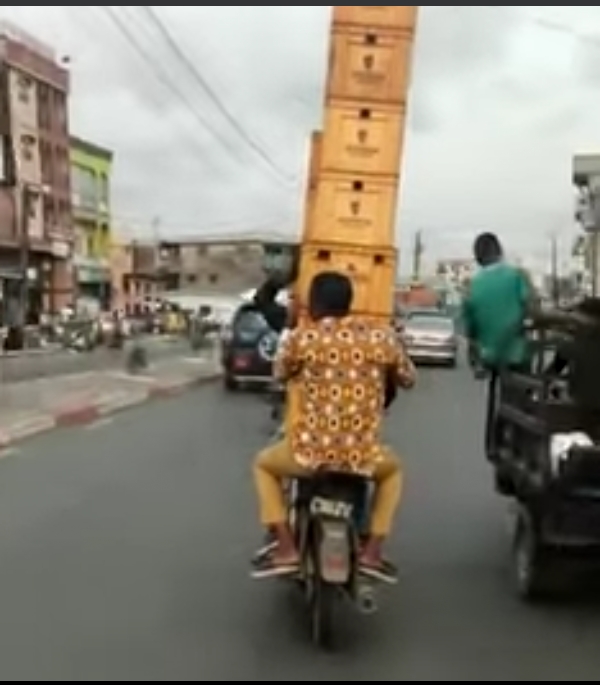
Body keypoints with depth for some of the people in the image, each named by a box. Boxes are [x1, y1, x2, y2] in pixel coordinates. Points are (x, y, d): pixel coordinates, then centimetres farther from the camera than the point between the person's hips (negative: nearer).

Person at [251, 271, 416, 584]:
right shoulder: (382, 335, 1)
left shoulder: (302, 337, -4)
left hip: (309, 452, -1)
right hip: (362, 456, 2)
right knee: (393, 471, 37)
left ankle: (286, 550, 16)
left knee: (264, 465, 31)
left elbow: (281, 373, 16)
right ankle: (372, 552, 22)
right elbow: (408, 379, 16)